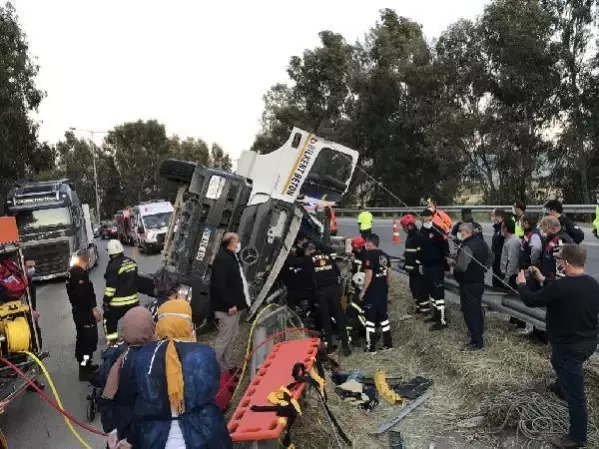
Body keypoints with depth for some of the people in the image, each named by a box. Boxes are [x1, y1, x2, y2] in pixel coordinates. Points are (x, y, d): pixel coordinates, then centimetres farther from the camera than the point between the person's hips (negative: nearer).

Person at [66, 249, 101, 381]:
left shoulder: (72, 272, 12)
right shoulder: (80, 273, -20)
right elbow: (84, 294, -25)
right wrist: (93, 308, -18)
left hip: (78, 310, 11)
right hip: (84, 311, -11)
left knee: (82, 338, 19)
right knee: (89, 339, -7)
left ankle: (85, 363, 31)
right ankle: (84, 370, -4)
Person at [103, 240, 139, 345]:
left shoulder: (113, 266, -18)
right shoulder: (132, 262, 2)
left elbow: (111, 287, -18)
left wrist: (106, 301, -7)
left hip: (117, 302, -6)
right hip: (133, 300, 6)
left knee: (109, 321, 13)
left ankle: (112, 342, 13)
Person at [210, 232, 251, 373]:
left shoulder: (232, 257, 13)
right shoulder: (222, 259, -20)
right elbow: (219, 285, -26)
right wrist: (229, 304, -24)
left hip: (235, 304, 11)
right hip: (227, 307, -11)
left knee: (231, 336, 19)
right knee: (224, 338, -3)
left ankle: (228, 365, 32)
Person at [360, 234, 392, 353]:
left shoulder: (369, 256, -16)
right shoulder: (384, 255, 8)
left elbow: (369, 276, -19)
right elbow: (389, 274, 12)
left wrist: (363, 291, -11)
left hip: (372, 292, -8)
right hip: (383, 291, 8)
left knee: (370, 319, 1)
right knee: (383, 317, 16)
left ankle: (371, 347, 5)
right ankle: (388, 343, 21)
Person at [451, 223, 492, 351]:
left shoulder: (467, 247, -24)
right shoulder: (481, 242, 6)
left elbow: (461, 267, -30)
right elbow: (490, 257, 20)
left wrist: (452, 264, -10)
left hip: (468, 283, -10)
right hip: (479, 281, 10)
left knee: (470, 311, -3)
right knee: (477, 309, 21)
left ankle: (476, 342, 2)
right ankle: (479, 333, 35)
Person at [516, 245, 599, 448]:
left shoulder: (560, 286, -31)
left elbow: (531, 300, -18)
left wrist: (521, 284, 0)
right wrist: (543, 280, 13)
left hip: (569, 345, -9)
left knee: (574, 392, 5)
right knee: (559, 362, 37)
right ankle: (560, 387, 64)